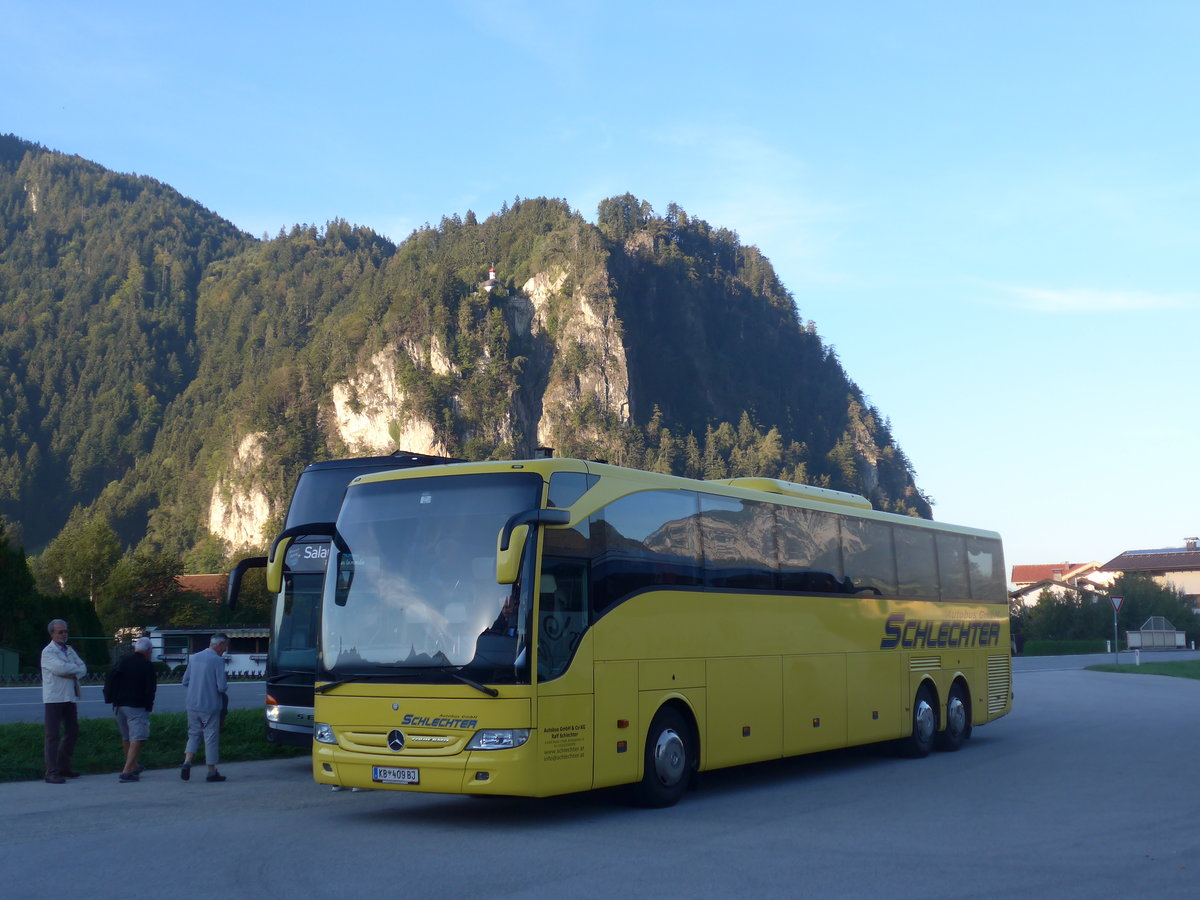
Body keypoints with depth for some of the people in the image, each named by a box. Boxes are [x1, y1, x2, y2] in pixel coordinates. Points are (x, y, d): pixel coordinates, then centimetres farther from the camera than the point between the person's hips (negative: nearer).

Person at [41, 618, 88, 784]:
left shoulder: (70, 650, 17)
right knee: (53, 735, -8)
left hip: (69, 697, 8)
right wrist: (76, 668, -7)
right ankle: (51, 773, -9)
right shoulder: (48, 652, -6)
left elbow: (83, 669, 9)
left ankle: (63, 767, 24)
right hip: (54, 698, -8)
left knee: (72, 732, 13)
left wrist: (72, 674, -12)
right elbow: (59, 667, -23)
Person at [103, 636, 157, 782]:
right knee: (137, 739, -7)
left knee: (126, 737, 20)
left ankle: (133, 766, 36)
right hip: (136, 706, -7)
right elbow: (150, 688, -10)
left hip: (119, 704, 7)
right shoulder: (147, 666, -7)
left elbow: (109, 679, 6)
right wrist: (148, 706, 2)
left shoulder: (124, 662, 10)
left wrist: (109, 697, 11)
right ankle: (127, 772, -18)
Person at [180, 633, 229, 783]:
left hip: (193, 705, 5)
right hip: (210, 706, -5)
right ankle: (212, 772, 10)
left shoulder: (194, 657, 7)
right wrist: (225, 688, 4)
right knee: (211, 737, 4)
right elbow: (222, 687, -17)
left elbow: (185, 682, 13)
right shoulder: (218, 660, -13)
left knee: (193, 734, 16)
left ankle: (187, 762, -3)